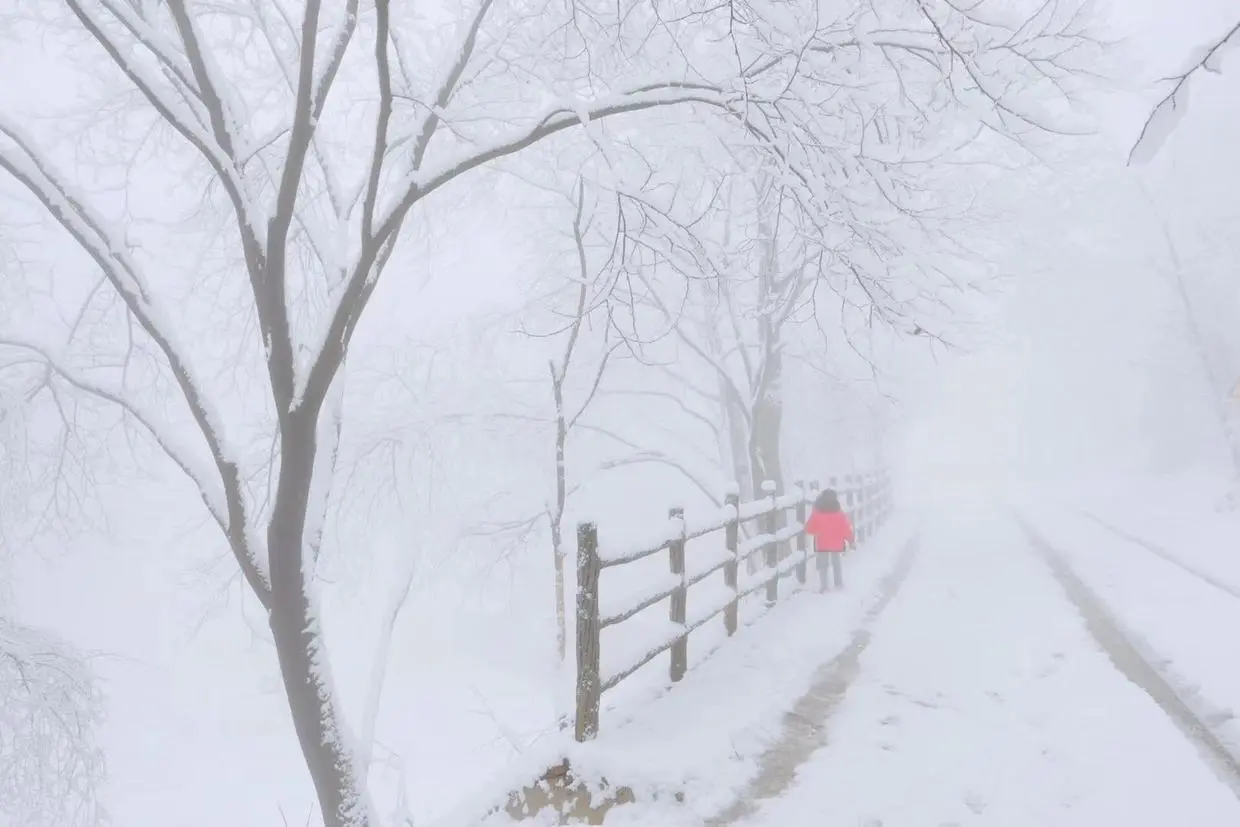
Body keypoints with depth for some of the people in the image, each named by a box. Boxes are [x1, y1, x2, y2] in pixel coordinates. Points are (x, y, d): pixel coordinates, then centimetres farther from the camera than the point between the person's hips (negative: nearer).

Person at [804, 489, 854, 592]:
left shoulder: (816, 514, -11)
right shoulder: (840, 515, -9)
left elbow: (809, 529, -4)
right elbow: (846, 530, -5)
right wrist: (851, 540, 9)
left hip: (822, 545, -1)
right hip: (837, 545, 1)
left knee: (822, 566, 7)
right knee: (837, 564, 16)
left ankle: (823, 586, 2)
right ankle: (839, 584, 20)